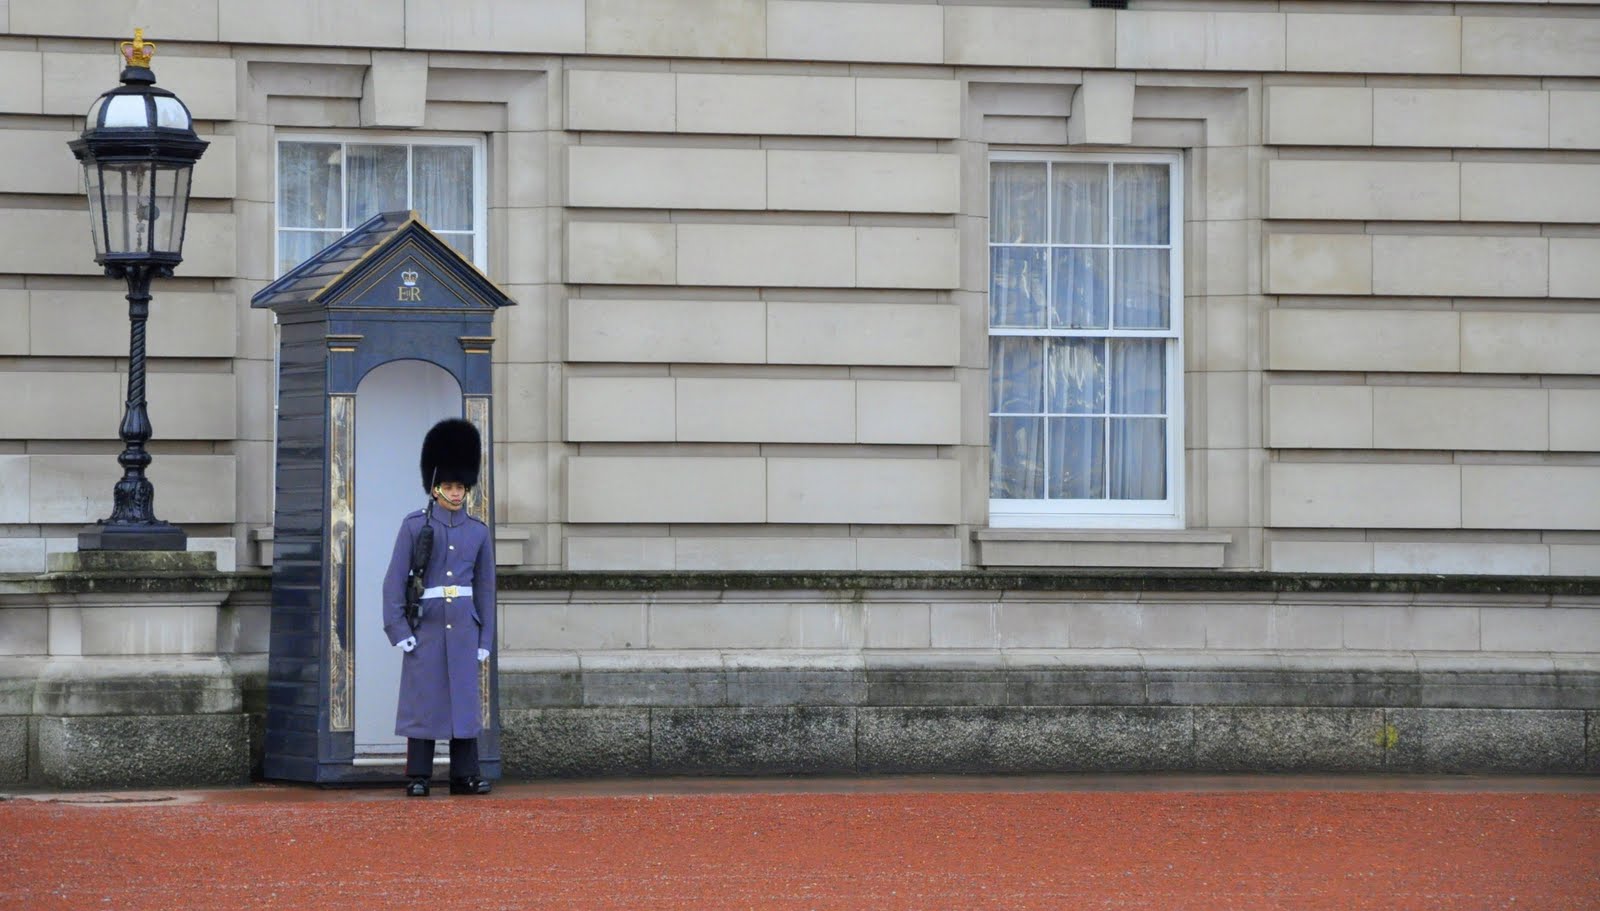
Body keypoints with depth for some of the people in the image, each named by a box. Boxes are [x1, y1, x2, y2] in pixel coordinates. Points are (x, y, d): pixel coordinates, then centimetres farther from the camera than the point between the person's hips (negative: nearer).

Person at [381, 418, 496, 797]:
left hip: (464, 627, 3)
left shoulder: (479, 532, 9)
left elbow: (486, 588, 12)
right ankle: (418, 777, 2)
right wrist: (399, 630, -9)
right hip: (425, 626, -3)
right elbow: (395, 580, -2)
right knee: (422, 700, -2)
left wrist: (485, 638, 7)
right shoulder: (414, 526, 0)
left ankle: (465, 776, 7)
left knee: (465, 699, 3)